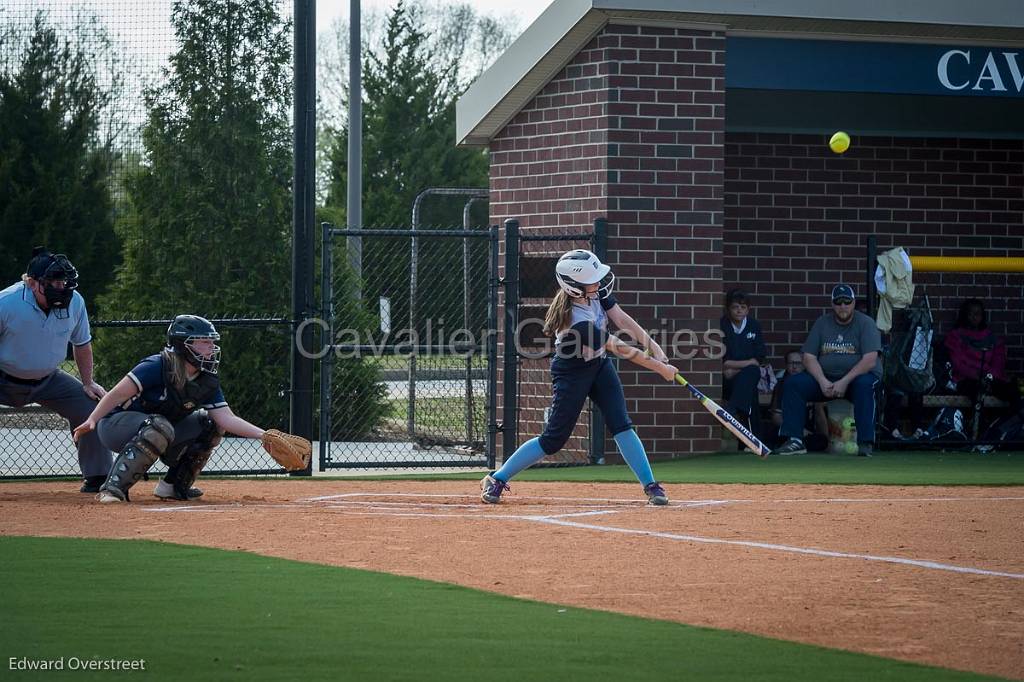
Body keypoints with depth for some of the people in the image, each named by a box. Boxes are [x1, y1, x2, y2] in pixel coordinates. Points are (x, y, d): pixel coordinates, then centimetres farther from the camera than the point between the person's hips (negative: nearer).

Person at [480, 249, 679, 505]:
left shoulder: (595, 292, -16)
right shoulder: (578, 323, -36)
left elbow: (622, 319, -10)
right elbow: (619, 348, -29)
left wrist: (653, 347, -20)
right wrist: (659, 368, -21)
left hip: (598, 365, 7)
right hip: (572, 374, -7)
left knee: (621, 426, -4)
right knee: (553, 440, -1)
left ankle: (650, 486, -3)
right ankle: (497, 479, 11)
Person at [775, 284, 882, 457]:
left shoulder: (865, 323, -4)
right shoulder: (822, 323, 8)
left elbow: (870, 360, -15)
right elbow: (809, 357, 3)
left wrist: (845, 381, -24)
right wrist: (822, 381, -15)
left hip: (857, 377, -4)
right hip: (826, 377, 4)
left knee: (864, 384, -38)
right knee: (793, 383, -17)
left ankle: (865, 443, -38)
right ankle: (794, 441, -20)